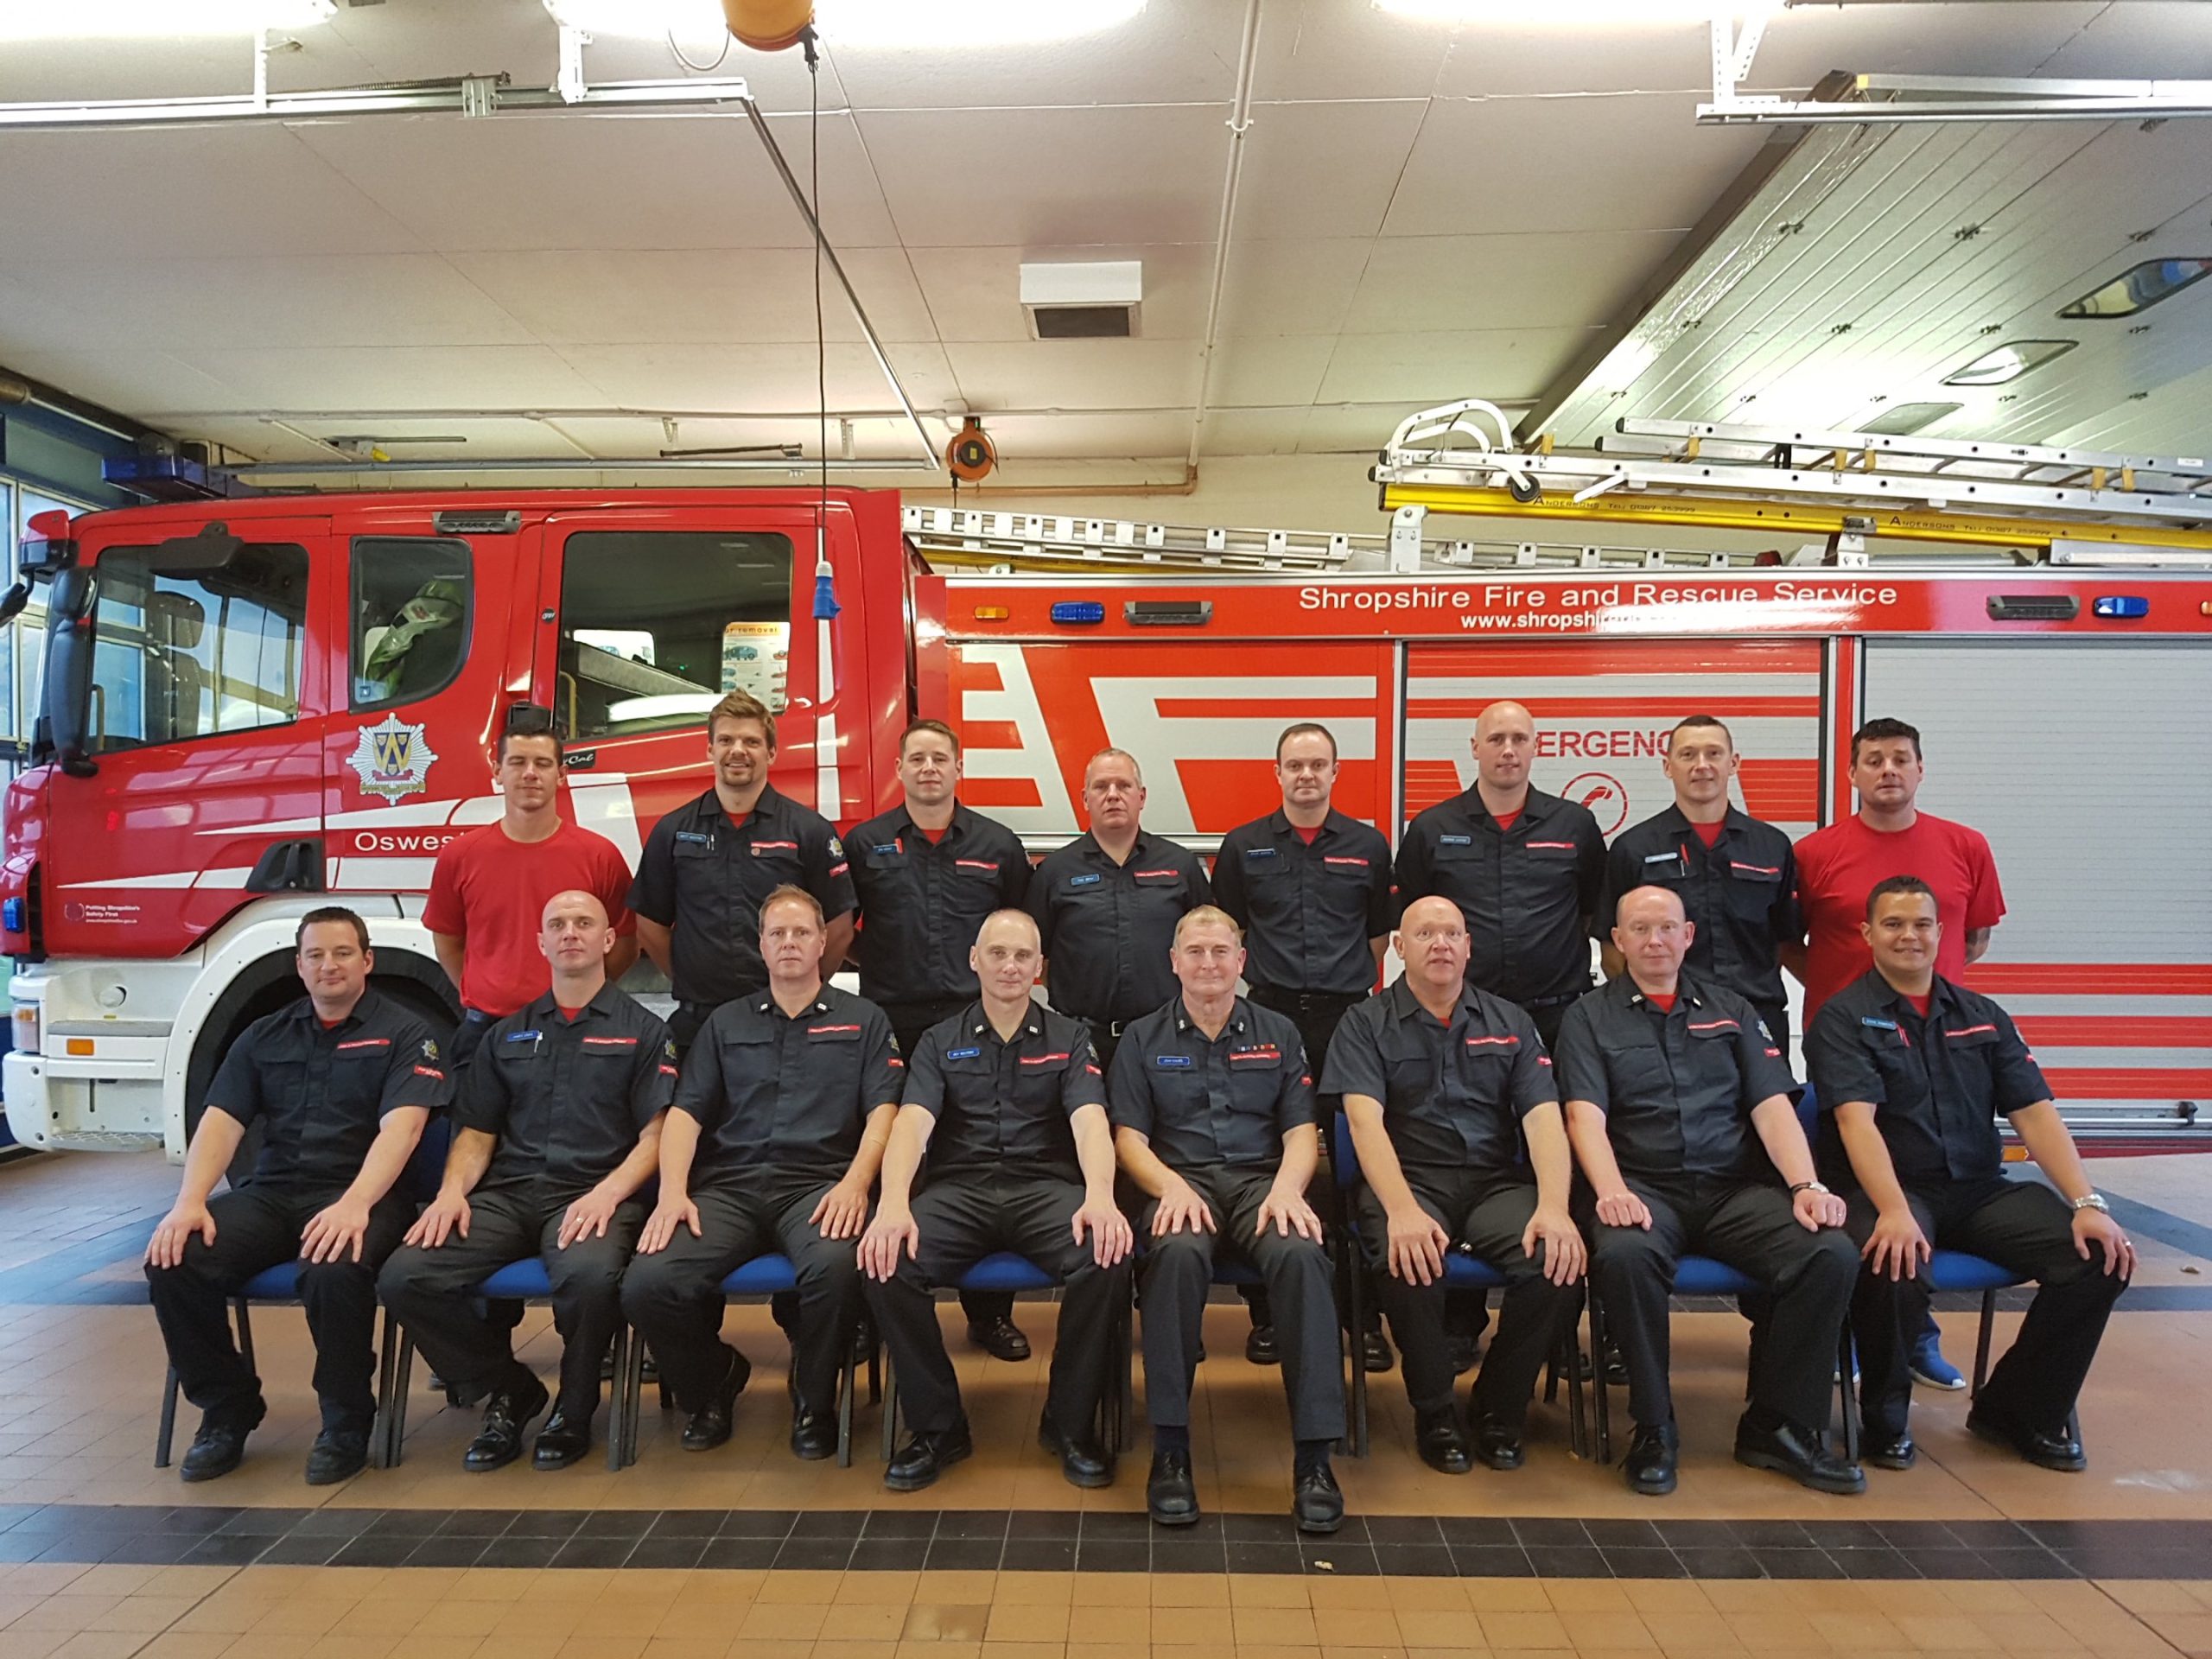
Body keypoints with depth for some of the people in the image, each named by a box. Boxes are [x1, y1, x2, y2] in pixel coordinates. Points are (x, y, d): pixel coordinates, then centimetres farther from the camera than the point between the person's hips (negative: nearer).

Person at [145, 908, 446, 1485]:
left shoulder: (403, 1033, 2)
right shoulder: (265, 1036, 17)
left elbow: (401, 1124, -13)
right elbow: (221, 1120, 7)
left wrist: (355, 1204, -29)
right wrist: (189, 1201, -12)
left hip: (362, 1194, -5)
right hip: (271, 1192, 5)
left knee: (334, 1271, -35)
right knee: (174, 1261, -20)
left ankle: (346, 1424, -10)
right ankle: (227, 1411, 3)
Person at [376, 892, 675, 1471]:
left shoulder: (642, 1031, 9)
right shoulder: (507, 1035, 22)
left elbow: (655, 1135, 0)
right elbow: (475, 1133, 18)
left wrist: (608, 1193, -17)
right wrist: (452, 1190, -3)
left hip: (594, 1194, -4)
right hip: (506, 1192, 4)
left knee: (590, 1275, -37)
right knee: (404, 1278, -20)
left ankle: (573, 1410, -4)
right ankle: (507, 1392, 5)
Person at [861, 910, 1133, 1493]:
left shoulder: (1069, 1038, 12)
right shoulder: (940, 1042, 13)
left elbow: (1089, 1120, -4)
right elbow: (912, 1122, -3)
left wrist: (1100, 1197, -26)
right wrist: (892, 1204, -24)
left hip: (1046, 1184, 0)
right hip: (959, 1188, 1)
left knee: (1107, 1260, -31)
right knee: (885, 1263, -28)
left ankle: (1070, 1424, -7)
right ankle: (936, 1426, -6)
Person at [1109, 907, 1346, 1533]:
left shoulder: (1278, 1034, 18)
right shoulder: (1142, 1038, 14)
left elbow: (1301, 1134, 10)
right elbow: (1130, 1139, 6)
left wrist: (1286, 1187, -12)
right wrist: (1171, 1186, -15)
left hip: (1260, 1180, 1)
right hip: (1179, 1182, -1)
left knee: (1302, 1254, -34)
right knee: (1178, 1252, -38)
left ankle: (1314, 1456, -27)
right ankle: (1170, 1449, -27)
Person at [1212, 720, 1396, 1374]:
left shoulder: (1367, 846, 8)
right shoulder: (1244, 846, 7)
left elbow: (1379, 934, 14)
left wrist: (1351, 987, 8)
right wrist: (1265, 979, 5)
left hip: (1348, 1018, 0)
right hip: (1270, 1017, 0)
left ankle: (1366, 1314, 10)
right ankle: (1265, 1313, 13)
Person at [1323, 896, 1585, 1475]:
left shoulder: (1509, 1022, 13)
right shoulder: (1366, 1024, 5)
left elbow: (1544, 1117, 1)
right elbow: (1365, 1119, -10)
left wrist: (1554, 1207, -18)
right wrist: (1402, 1210, -28)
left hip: (1497, 1180, 3)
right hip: (1407, 1178, -2)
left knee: (1559, 1260, -27)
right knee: (1410, 1261, -35)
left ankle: (1498, 1411, -1)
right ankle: (1434, 1415, -6)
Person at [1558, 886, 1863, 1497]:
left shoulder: (1731, 1010, 20)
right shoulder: (1590, 1018, 11)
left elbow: (1773, 1106, 9)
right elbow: (1586, 1116, -3)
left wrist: (1806, 1184, -8)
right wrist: (1612, 1192, -21)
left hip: (1735, 1189, 3)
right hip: (1644, 1188, -3)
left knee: (1832, 1252, -24)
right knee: (1625, 1254, -37)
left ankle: (1779, 1425, -5)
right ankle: (1653, 1428, -14)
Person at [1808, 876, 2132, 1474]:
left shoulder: (1982, 1016, 15)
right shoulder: (1844, 1017, -1)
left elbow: (2035, 1112, 6)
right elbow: (1856, 1120, -16)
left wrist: (2087, 1204, -9)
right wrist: (1894, 1211, -31)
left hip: (1979, 1189, 5)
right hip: (1886, 1190, -5)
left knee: (2102, 1254, -16)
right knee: (1894, 1263, -36)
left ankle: (2021, 1410, 6)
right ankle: (1886, 1418, -5)